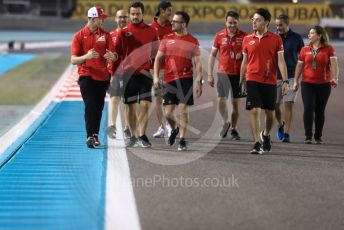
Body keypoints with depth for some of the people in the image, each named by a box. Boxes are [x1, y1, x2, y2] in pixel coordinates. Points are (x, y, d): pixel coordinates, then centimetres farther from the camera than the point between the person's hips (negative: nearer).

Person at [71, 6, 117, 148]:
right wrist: (86, 56, -25)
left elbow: (114, 56, 5)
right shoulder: (79, 36, -2)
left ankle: (95, 135, 17)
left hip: (102, 76, 4)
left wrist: (112, 56, -20)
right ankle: (90, 136, -18)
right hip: (86, 76, -4)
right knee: (90, 106, -14)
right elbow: (73, 60, -5)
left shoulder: (105, 35, 8)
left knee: (99, 107, 8)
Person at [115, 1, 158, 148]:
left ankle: (142, 136, -5)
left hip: (145, 73, -1)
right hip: (129, 74, 1)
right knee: (131, 107, 5)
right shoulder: (123, 32, 5)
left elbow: (156, 53, 9)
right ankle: (133, 137, 15)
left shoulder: (151, 32, 5)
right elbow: (117, 54, 7)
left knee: (145, 105, -9)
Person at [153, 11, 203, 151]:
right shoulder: (167, 39, 8)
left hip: (185, 79, -2)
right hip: (169, 80, 2)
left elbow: (198, 63, 2)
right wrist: (156, 77, 0)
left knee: (183, 110, -6)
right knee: (168, 112, 3)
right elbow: (158, 59, 10)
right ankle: (175, 129, 34)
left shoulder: (193, 42, 2)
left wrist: (199, 82, -5)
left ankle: (182, 140, 3)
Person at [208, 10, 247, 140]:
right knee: (221, 99, -12)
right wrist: (210, 74, 3)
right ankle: (226, 122, 9)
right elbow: (212, 55, 7)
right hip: (223, 72, 0)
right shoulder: (219, 36, 2)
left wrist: (242, 54, -15)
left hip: (238, 73, 0)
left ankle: (234, 129, 17)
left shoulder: (244, 36, -1)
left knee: (236, 102, 6)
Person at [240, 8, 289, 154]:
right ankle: (257, 144, -7)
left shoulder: (276, 39, -1)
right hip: (252, 80, 0)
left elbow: (281, 61, -2)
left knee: (269, 112, 10)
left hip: (270, 81, 0)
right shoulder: (247, 39, 5)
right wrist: (242, 81, 13)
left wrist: (285, 81, -8)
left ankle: (265, 135, 37)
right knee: (254, 111, -9)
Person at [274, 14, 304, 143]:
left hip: (291, 76, -2)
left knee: (288, 104, -9)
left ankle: (286, 133, -7)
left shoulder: (296, 38, 3)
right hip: (275, 76, 2)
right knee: (274, 105, 6)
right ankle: (280, 124, 34)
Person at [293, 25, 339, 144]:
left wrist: (335, 78, -24)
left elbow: (334, 63, -9)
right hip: (307, 84, 1)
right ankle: (308, 136, -2)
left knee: (320, 111, 5)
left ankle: (318, 137, 18)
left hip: (323, 84, -1)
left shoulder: (328, 49, 1)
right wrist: (295, 81, 3)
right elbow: (299, 65, 10)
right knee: (308, 109, -10)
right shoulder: (305, 49, 8)